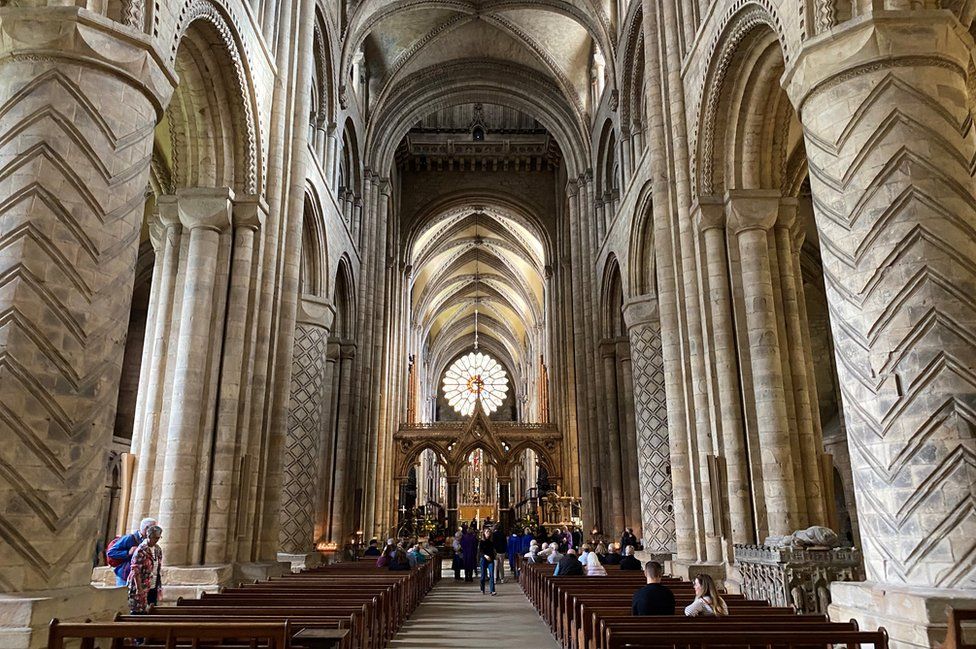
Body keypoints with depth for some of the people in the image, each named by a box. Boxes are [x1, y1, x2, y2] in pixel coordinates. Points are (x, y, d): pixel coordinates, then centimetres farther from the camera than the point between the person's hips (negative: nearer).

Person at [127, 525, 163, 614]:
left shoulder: (158, 549, 7)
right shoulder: (141, 551, -15)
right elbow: (135, 572, -17)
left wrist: (159, 587, 13)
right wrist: (139, 589, -20)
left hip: (154, 588, 7)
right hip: (142, 588, -7)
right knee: (138, 612, -3)